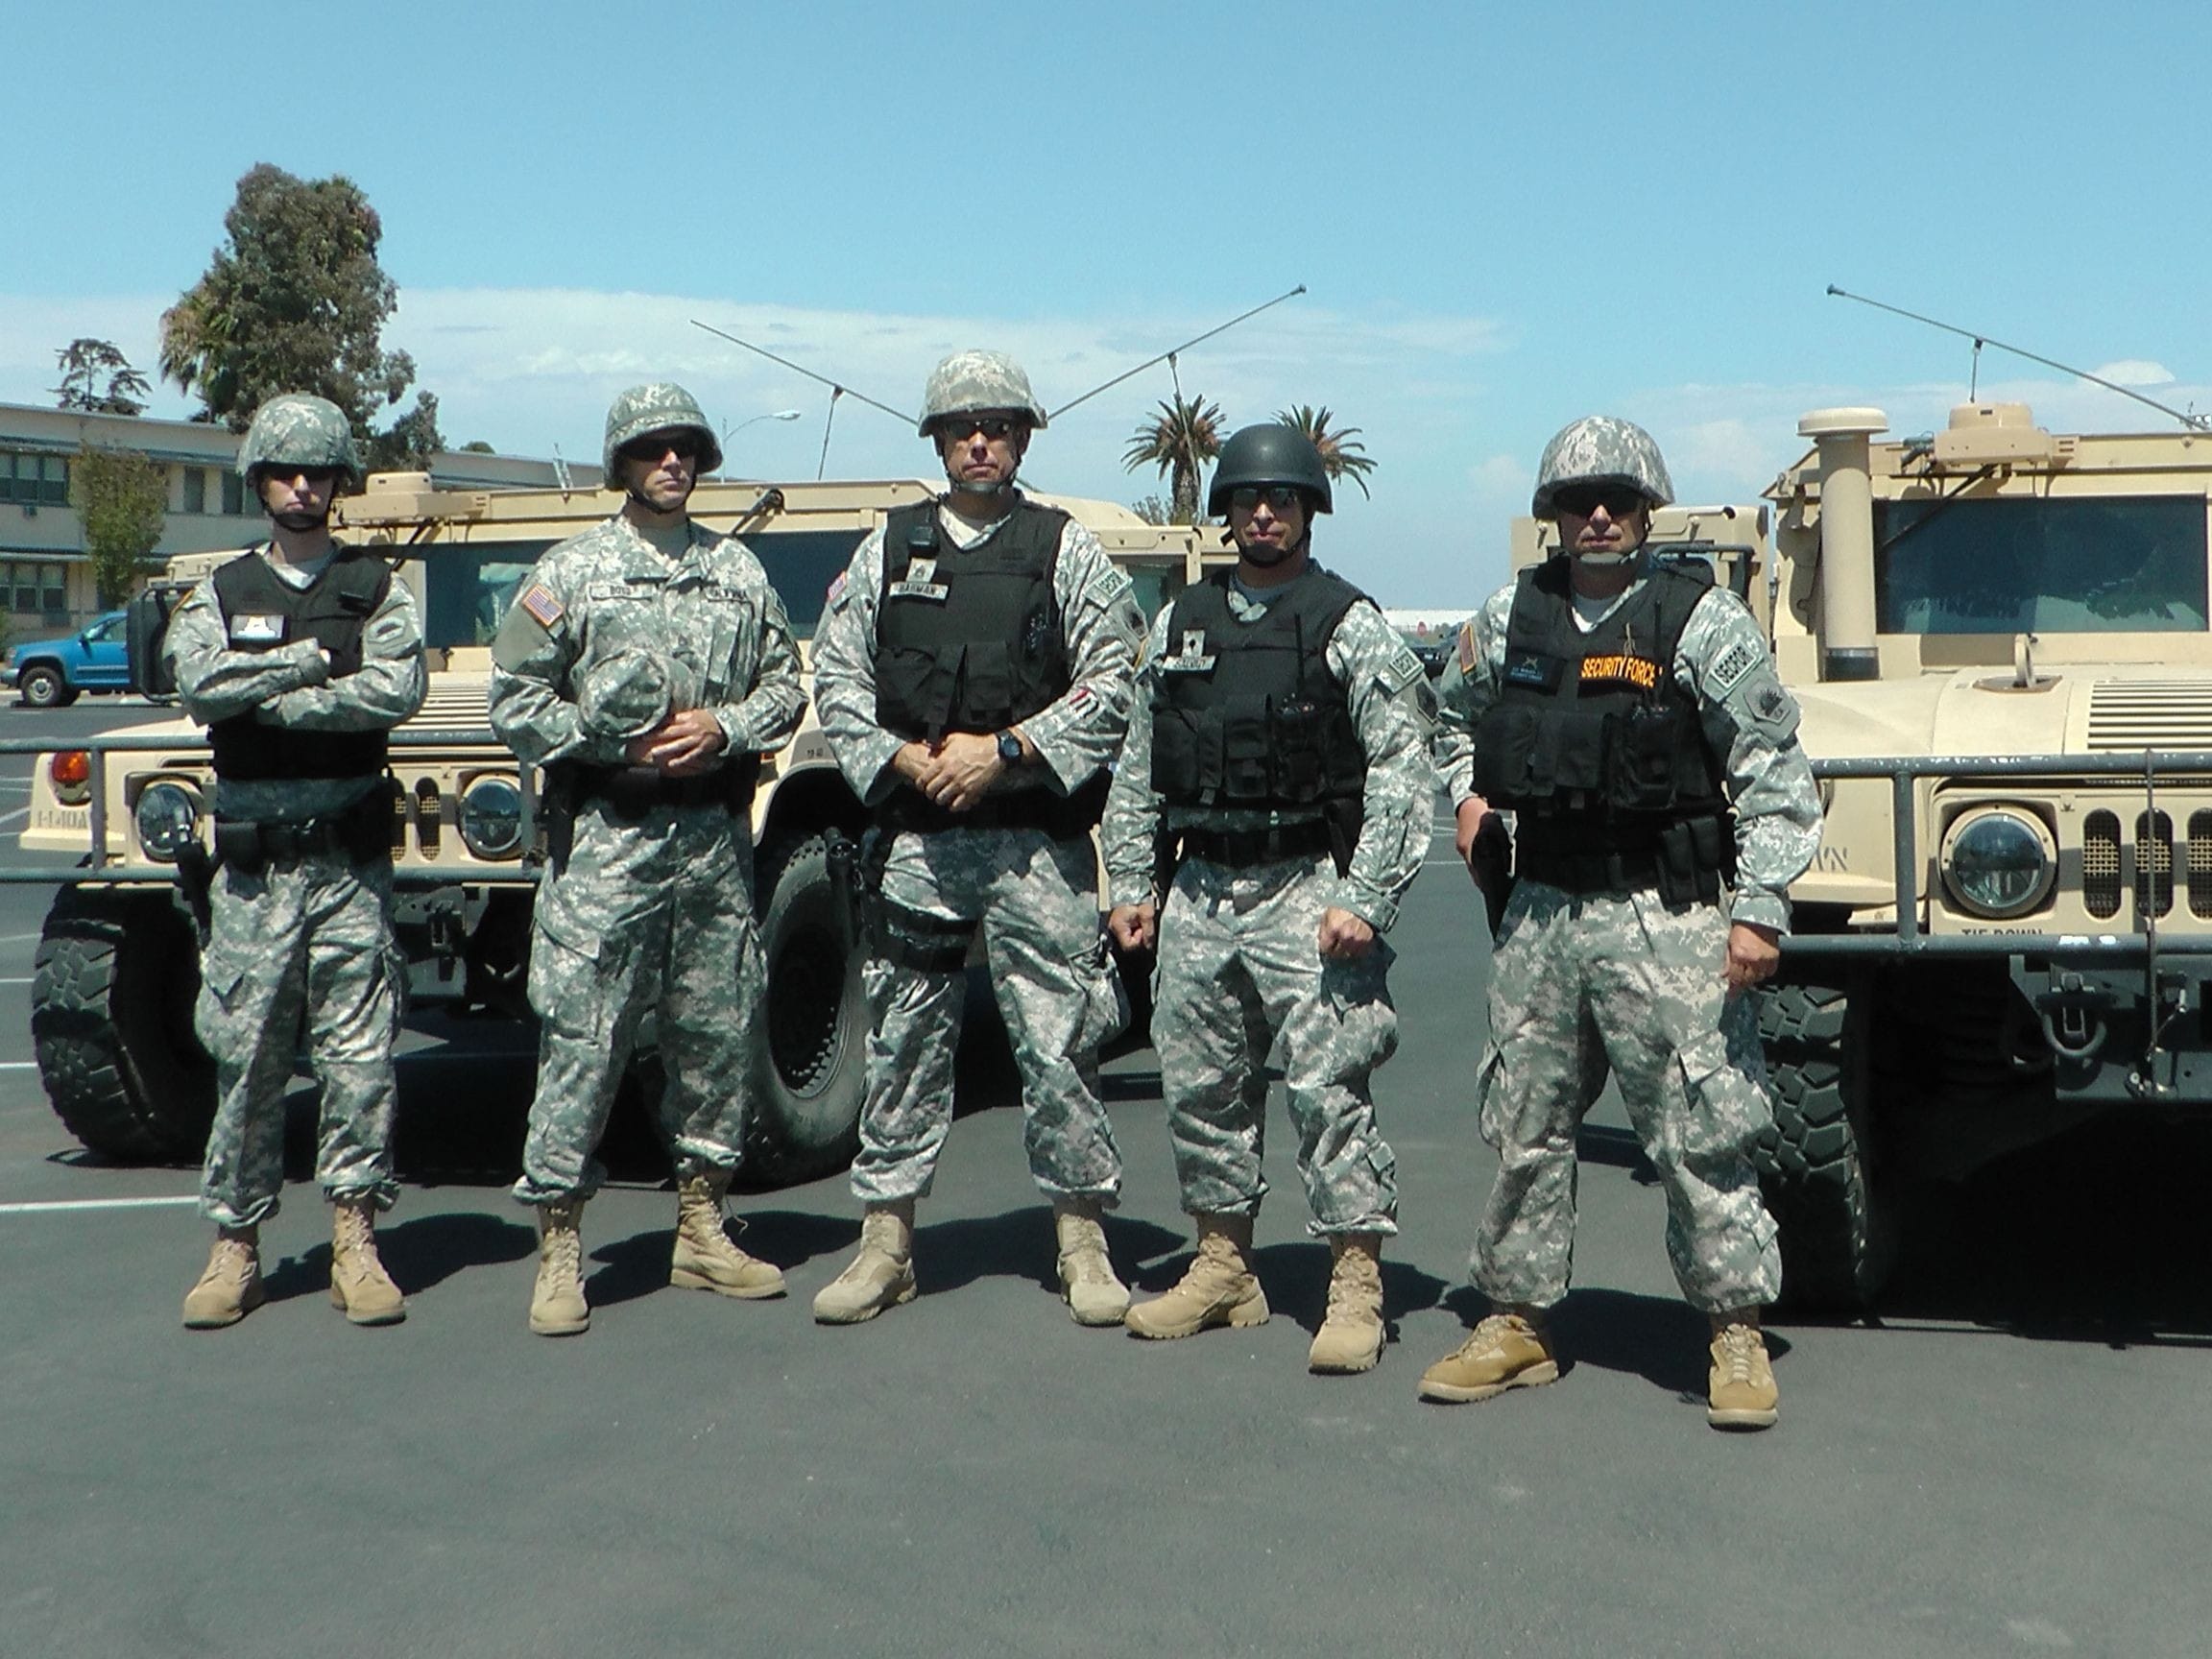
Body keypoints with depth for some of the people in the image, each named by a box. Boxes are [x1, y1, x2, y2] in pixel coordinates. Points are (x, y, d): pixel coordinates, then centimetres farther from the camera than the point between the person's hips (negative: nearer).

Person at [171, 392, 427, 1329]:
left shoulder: (376, 587, 5)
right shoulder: (219, 594, 9)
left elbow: (399, 691, -12)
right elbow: (199, 685, -11)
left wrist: (266, 693, -12)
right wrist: (318, 657, -11)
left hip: (350, 860, -1)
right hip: (251, 864, 1)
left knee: (359, 1059, 0)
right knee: (244, 1060, 4)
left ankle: (355, 1240, 8)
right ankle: (235, 1245, 12)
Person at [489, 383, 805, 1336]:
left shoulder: (739, 571, 12)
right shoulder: (570, 572, 1)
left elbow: (785, 687, 11)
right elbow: (515, 703, -1)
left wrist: (722, 728, -8)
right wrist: (618, 745, -11)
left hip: (716, 837, 4)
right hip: (605, 839, -4)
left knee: (719, 1033, 8)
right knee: (581, 1041, -5)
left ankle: (701, 1230, 21)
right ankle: (558, 1249, 3)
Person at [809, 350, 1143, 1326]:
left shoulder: (1065, 549, 6)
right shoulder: (889, 547, 12)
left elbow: (1114, 683, -2)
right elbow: (836, 676, 9)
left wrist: (1005, 750, -11)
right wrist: (902, 760, -7)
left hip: (1036, 838, -2)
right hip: (914, 838, 2)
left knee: (1059, 1036, -2)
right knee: (903, 1037, 6)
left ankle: (1082, 1242, 9)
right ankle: (886, 1242, 16)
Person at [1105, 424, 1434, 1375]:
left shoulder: (1351, 627, -2)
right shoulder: (1180, 625, 14)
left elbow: (1402, 771, -8)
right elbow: (1137, 770, 18)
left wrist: (1365, 900, -15)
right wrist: (1133, 886, 11)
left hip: (1306, 893, -5)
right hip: (1198, 895, 6)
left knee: (1327, 1085, -8)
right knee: (1199, 1085, 10)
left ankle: (1356, 1288, -1)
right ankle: (1223, 1270, 23)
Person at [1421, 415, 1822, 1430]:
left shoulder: (1703, 621, -5)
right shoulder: (1508, 620, 9)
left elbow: (1773, 775, -7)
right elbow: (1454, 719, 27)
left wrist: (1758, 911, -14)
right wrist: (1468, 793, 7)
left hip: (1666, 918, -4)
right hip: (1541, 912, 5)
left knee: (1698, 1132, -3)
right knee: (1524, 1125, 10)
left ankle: (1737, 1330, 10)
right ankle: (1517, 1321, 22)